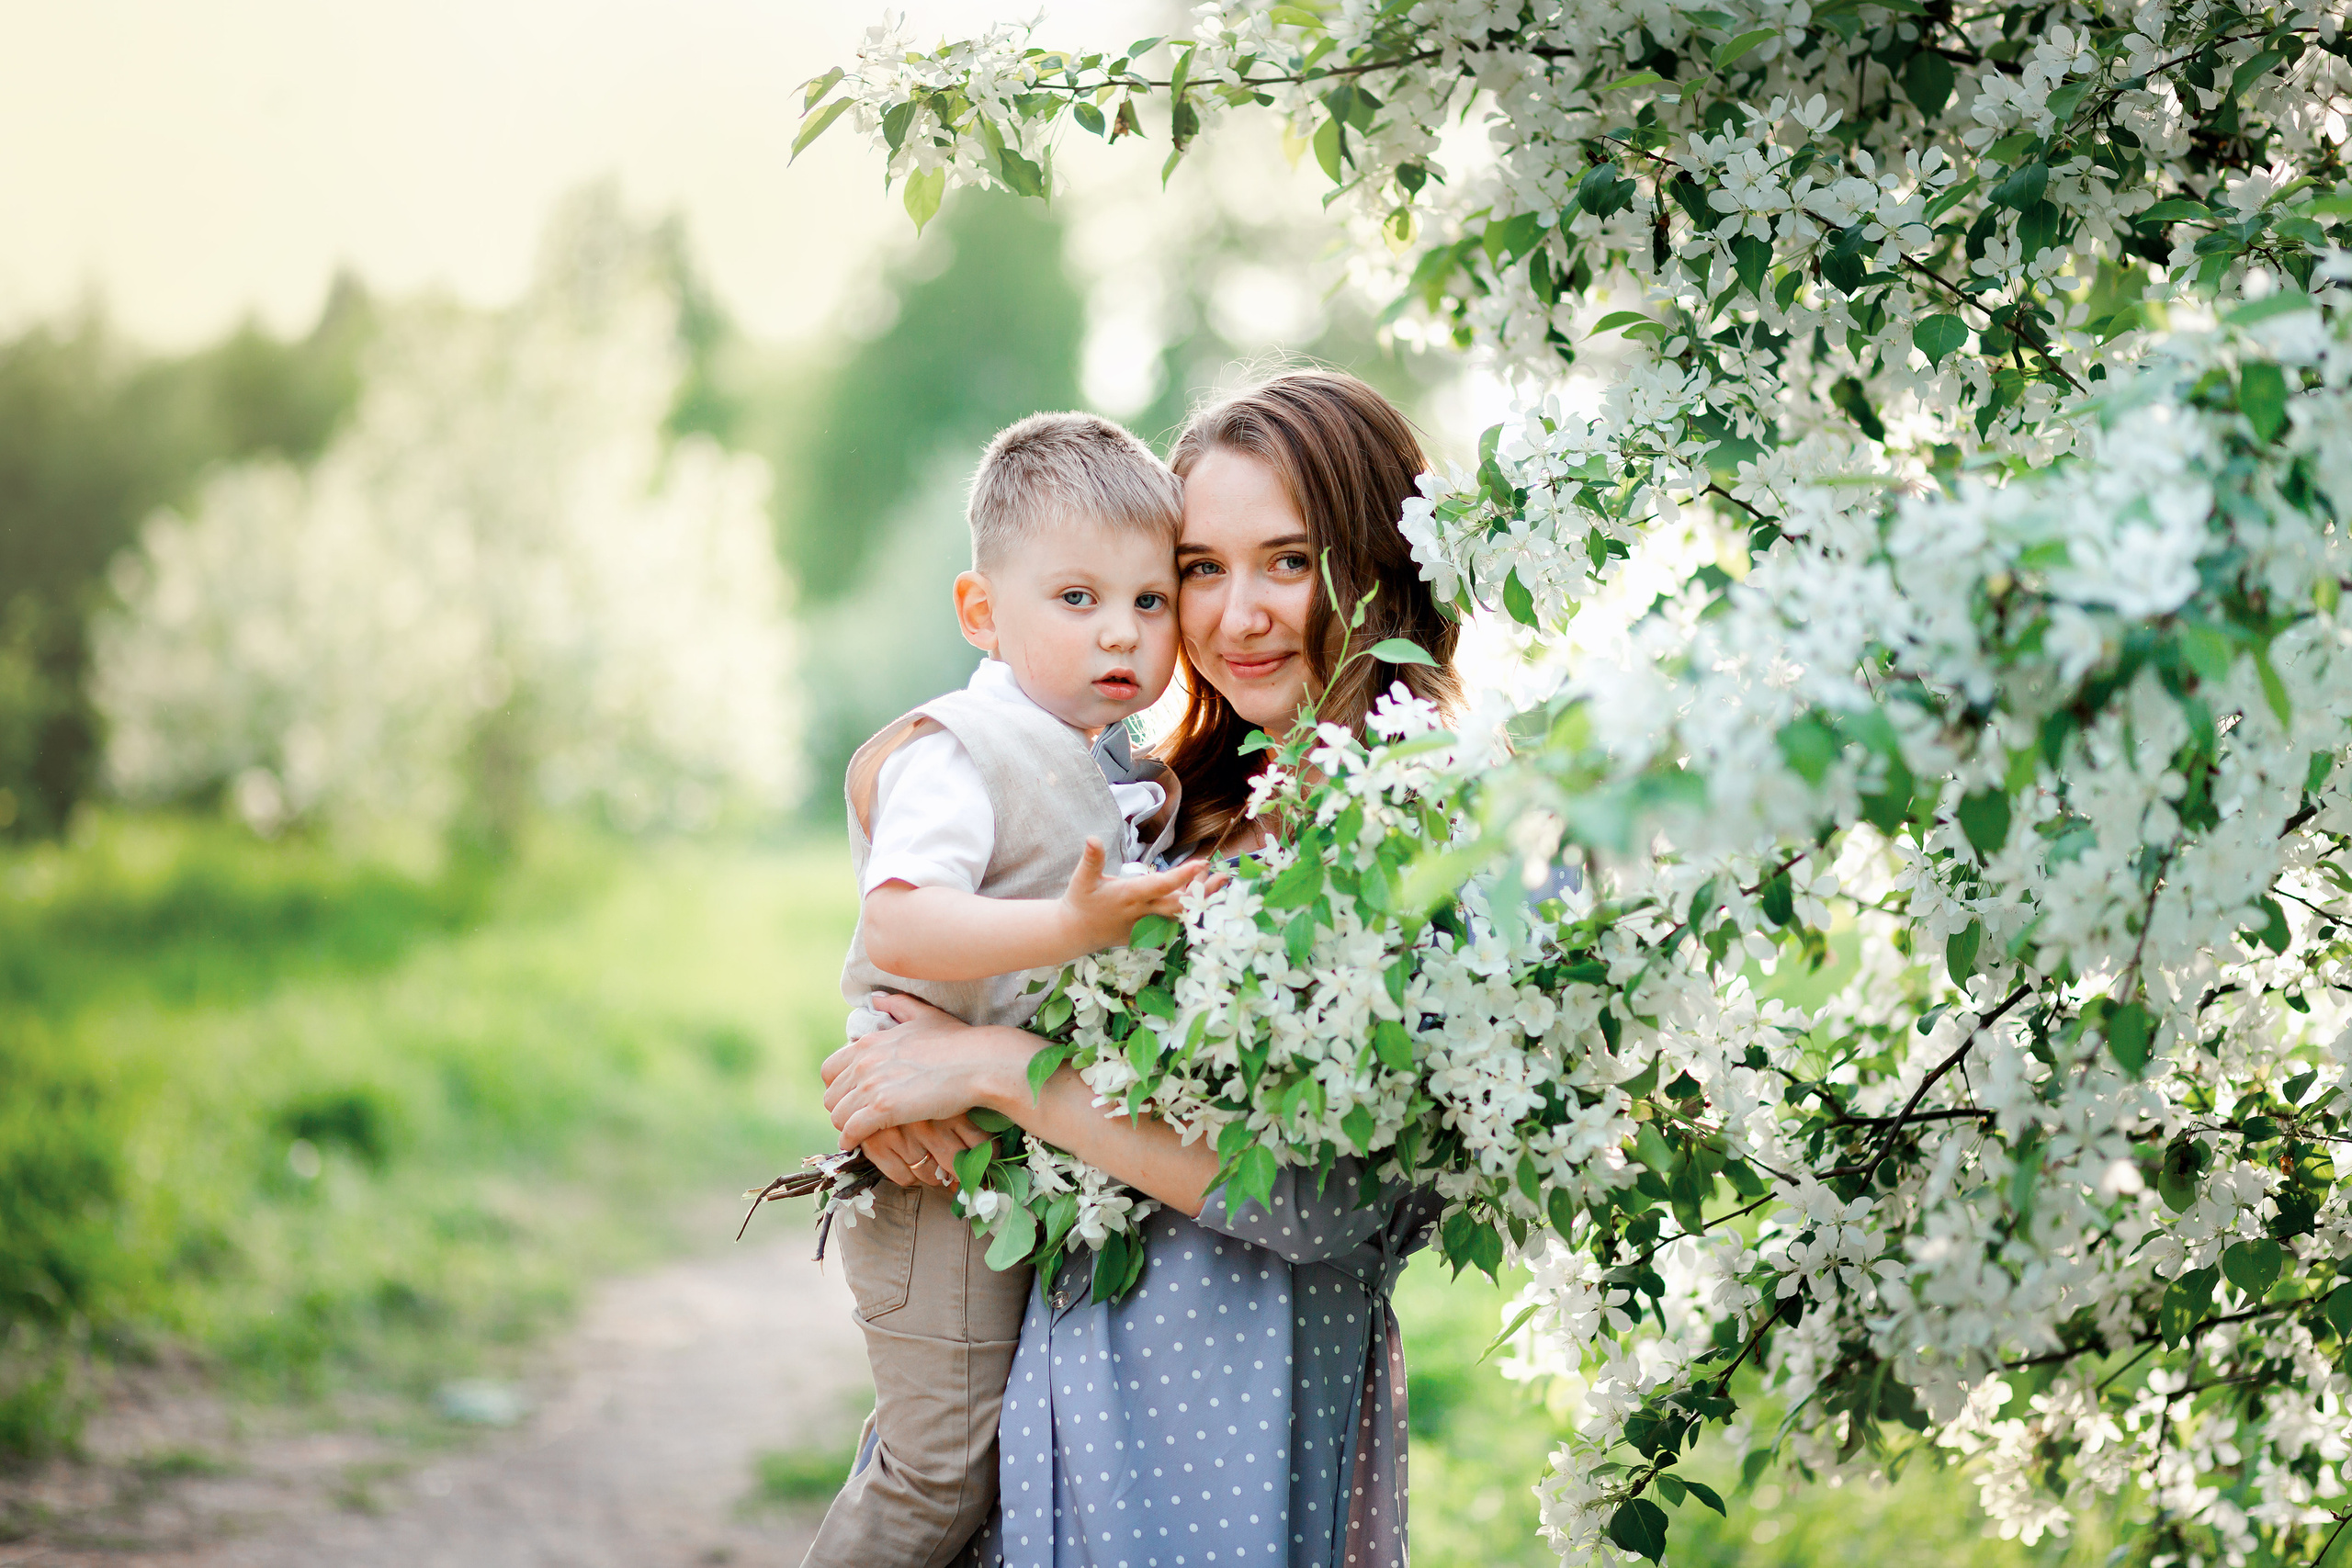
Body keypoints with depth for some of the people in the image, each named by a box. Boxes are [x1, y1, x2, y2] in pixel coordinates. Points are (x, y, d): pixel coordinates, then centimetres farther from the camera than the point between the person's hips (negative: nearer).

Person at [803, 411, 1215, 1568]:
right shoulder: (952, 757, -17)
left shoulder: (1119, 768, 10)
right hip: (942, 1165, -8)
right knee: (947, 1470, -3)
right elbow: (898, 923, -33)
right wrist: (1069, 928, -42)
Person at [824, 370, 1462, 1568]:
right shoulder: (1198, 806, 8)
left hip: (1246, 1395, -6)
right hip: (1059, 1364, 6)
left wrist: (996, 1066, -18)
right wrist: (903, 1076, -8)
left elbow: (1332, 1204, -21)